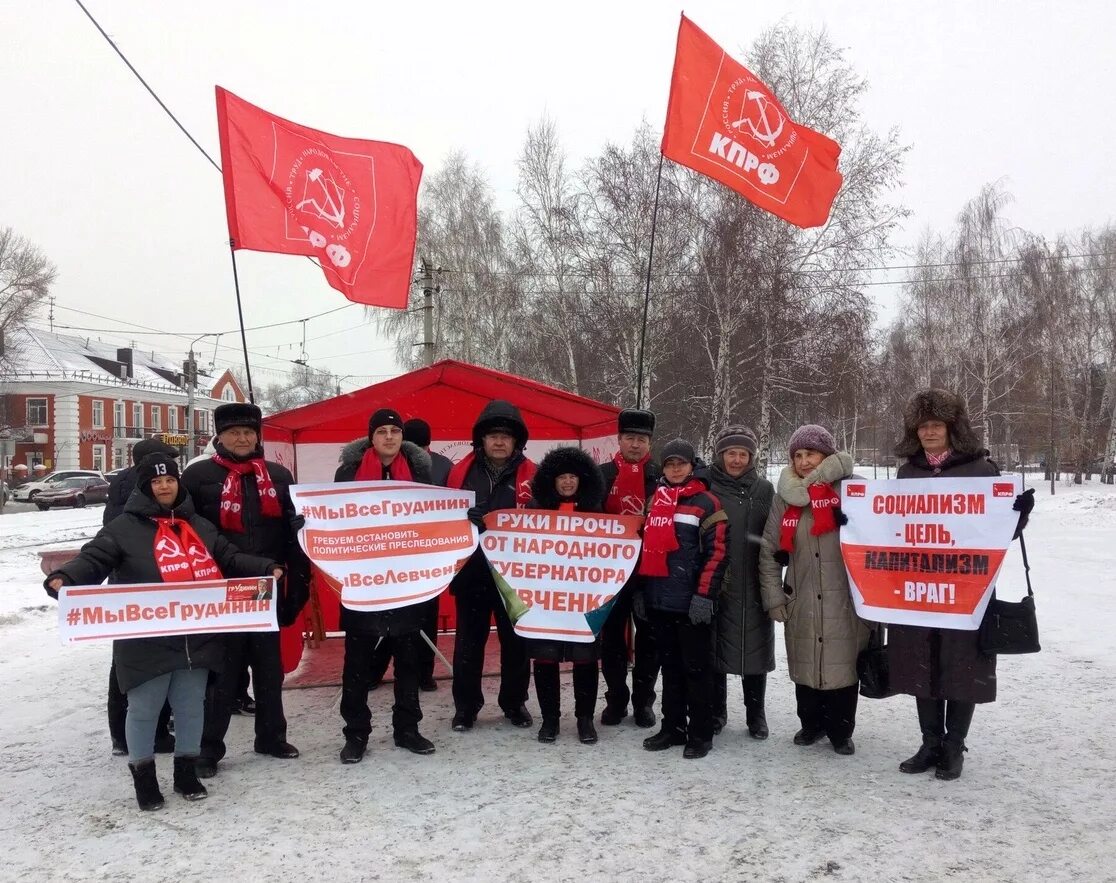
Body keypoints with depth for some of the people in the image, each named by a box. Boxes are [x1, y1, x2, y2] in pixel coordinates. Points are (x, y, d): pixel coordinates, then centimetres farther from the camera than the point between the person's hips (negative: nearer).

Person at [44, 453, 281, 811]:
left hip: (197, 638, 5)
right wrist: (65, 578, -32)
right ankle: (143, 775, 25)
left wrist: (266, 568, 3)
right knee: (144, 708, 7)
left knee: (191, 704, 14)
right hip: (146, 640, -4)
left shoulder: (199, 525, 13)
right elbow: (93, 559, -12)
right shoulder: (124, 527, -3)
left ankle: (187, 770, 31)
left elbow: (230, 558, 16)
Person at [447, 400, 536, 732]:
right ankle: (466, 705, 22)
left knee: (515, 639, 11)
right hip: (471, 570, 1)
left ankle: (515, 702, 27)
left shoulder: (530, 475, -3)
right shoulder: (462, 471, 1)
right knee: (469, 640, 9)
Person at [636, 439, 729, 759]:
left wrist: (704, 595, -16)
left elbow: (718, 552, -10)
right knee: (670, 666, 15)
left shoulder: (706, 502, -6)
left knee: (696, 668, 2)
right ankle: (672, 727, 25)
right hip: (659, 599, 6)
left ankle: (700, 734, 12)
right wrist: (639, 589, 13)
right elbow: (645, 547, 19)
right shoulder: (655, 500, 13)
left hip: (691, 601, -6)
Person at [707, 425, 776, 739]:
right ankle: (716, 711, 23)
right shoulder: (707, 487, 1)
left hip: (753, 584, 1)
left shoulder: (764, 489, 6)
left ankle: (756, 715, 22)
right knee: (715, 648, 7)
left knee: (755, 648, 8)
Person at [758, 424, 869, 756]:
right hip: (802, 601, 3)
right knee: (805, 666, 11)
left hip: (845, 600, -2)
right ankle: (811, 723, 32)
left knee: (843, 664, 5)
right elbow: (769, 551, 7)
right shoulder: (785, 497, 4)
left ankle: (841, 730, 25)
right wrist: (774, 598, 2)